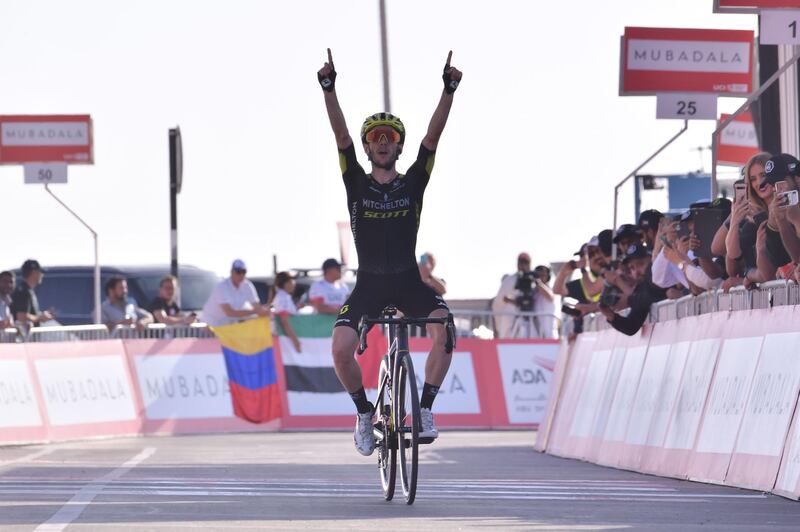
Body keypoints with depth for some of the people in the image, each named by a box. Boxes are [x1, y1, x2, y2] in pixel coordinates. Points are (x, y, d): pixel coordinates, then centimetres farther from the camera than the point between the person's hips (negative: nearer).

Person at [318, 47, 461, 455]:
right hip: (368, 284, 0)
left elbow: (433, 137, -9)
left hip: (408, 282, 0)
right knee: (341, 348, -21)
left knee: (443, 328, -28)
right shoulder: (357, 184, 2)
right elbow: (341, 135, -9)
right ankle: (364, 413, 5)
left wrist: (448, 91, -21)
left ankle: (425, 407, -11)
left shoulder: (413, 183, 3)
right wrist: (329, 89, -22)